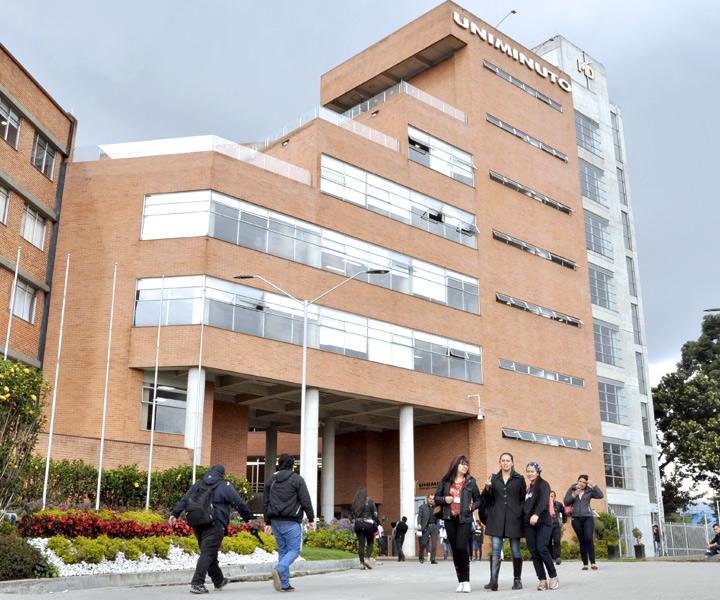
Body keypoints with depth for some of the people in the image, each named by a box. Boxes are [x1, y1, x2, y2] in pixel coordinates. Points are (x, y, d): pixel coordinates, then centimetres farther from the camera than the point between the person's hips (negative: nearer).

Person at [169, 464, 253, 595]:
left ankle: (219, 581, 31)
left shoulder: (197, 485, 18)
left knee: (210, 554, 17)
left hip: (197, 525, 6)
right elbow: (239, 503, 4)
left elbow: (184, 500, 9)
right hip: (214, 525, -6)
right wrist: (248, 517, 14)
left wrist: (174, 514, 6)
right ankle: (197, 584, -17)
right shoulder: (225, 486, 3)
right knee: (207, 553, -8)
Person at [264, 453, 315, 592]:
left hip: (275, 521, 6)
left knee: (282, 550, 12)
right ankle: (279, 570, -26)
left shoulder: (271, 479, 12)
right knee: (294, 550, 0)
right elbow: (306, 501, -7)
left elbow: (265, 502, 14)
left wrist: (268, 522, 18)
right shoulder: (297, 479, -4)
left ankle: (285, 584, 9)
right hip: (291, 522, -5)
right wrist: (311, 519, 1)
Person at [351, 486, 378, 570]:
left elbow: (353, 515, 8)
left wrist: (354, 525, 13)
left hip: (358, 524, 3)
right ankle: (368, 559, -5)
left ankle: (361, 563, 2)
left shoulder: (355, 503, 8)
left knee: (361, 544, 5)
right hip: (368, 523, -3)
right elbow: (375, 514, -2)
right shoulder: (370, 501, -2)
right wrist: (375, 525, 5)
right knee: (370, 542, 11)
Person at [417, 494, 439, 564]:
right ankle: (421, 557, 22)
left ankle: (432, 559, 2)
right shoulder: (422, 507, 8)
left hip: (434, 527, 2)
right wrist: (419, 524, -14)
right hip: (426, 527, -2)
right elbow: (419, 516, 1)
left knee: (434, 544, -4)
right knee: (423, 543, 1)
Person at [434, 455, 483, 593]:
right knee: (455, 550, 5)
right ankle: (461, 581, 13)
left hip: (465, 519, -2)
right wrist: (444, 500, -7)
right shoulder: (446, 480, 8)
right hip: (450, 519, 2)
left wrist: (472, 507, -8)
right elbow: (436, 497, 13)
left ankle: (466, 581, -5)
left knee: (462, 548, -15)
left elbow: (478, 500, 11)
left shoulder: (470, 481, 6)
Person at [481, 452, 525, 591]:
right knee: (496, 549, -6)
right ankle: (493, 580, -10)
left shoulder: (519, 479, 7)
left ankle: (517, 580, 13)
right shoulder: (494, 478, 12)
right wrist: (487, 488, -10)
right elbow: (488, 499, 10)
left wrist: (521, 514, -4)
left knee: (515, 550, 4)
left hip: (514, 518, -1)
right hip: (497, 518, 1)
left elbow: (523, 498, 7)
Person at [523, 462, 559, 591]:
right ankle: (542, 580, -1)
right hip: (528, 522, 6)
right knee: (534, 552, -3)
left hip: (543, 521, -6)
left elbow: (544, 501, -17)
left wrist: (536, 514, -33)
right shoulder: (528, 487, 19)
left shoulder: (543, 484, 0)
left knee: (542, 548, -18)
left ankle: (554, 577, -4)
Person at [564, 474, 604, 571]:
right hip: (576, 518, 1)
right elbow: (566, 502, 5)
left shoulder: (589, 491, 7)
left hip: (588, 517, -1)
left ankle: (593, 563, -14)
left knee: (589, 538, -17)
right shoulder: (572, 489, 10)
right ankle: (585, 564, 5)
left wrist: (593, 485, -9)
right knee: (582, 541, 1)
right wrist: (574, 495, -8)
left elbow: (600, 495, -6)